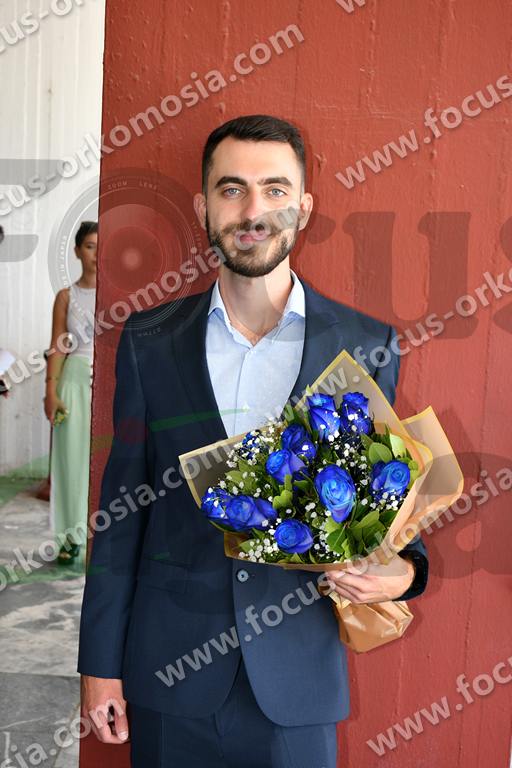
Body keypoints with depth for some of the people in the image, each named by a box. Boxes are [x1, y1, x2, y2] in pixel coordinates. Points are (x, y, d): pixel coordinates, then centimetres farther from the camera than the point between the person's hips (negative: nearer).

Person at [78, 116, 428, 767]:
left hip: (299, 673, 0)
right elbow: (122, 505, 1)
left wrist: (403, 570, -16)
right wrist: (100, 663, 2)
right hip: (168, 672, 1)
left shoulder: (366, 344, -4)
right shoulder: (150, 342, -2)